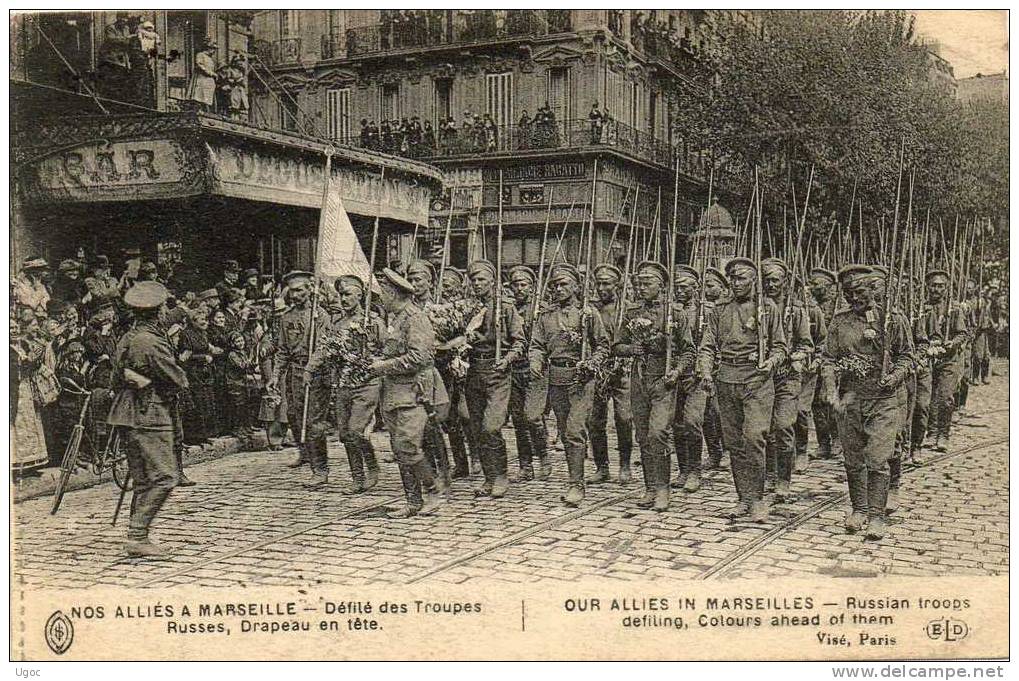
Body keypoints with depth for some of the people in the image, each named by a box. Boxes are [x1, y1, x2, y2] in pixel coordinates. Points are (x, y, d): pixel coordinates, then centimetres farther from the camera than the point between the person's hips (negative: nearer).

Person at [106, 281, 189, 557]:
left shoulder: (126, 339, 13)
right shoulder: (152, 342, -16)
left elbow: (117, 376, 21)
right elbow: (179, 381, -12)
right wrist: (181, 377, 8)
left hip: (127, 415, 10)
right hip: (151, 416, -10)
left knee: (142, 480, 13)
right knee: (164, 477, -8)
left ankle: (137, 537, 14)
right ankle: (138, 536, -10)